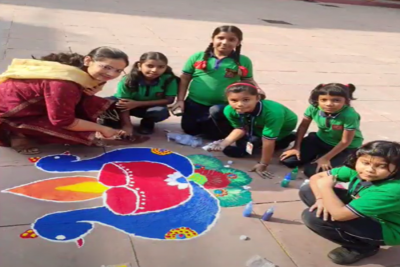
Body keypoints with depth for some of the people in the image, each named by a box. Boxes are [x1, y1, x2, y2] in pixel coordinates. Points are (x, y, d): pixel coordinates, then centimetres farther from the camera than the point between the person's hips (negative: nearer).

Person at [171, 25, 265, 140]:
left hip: (222, 106, -2)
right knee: (189, 129, 12)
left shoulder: (243, 61, -5)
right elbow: (185, 79, 2)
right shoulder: (198, 57, -3)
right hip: (194, 103, 2)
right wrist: (180, 100, -2)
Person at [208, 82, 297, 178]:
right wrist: (225, 142, -27)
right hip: (255, 127, 5)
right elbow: (240, 128, -12)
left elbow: (268, 140, -37)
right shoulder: (230, 110, -28)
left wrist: (263, 165, -30)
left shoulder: (272, 113, -45)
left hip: (282, 128, -4)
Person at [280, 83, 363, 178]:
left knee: (312, 171, -20)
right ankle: (319, 155, 18)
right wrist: (296, 147, -5)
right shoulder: (314, 108, -21)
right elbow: (303, 126, -4)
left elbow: (345, 141, -23)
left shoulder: (350, 115, -35)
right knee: (287, 160, -5)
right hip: (320, 139, 5)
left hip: (345, 147, -4)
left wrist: (326, 158, -18)